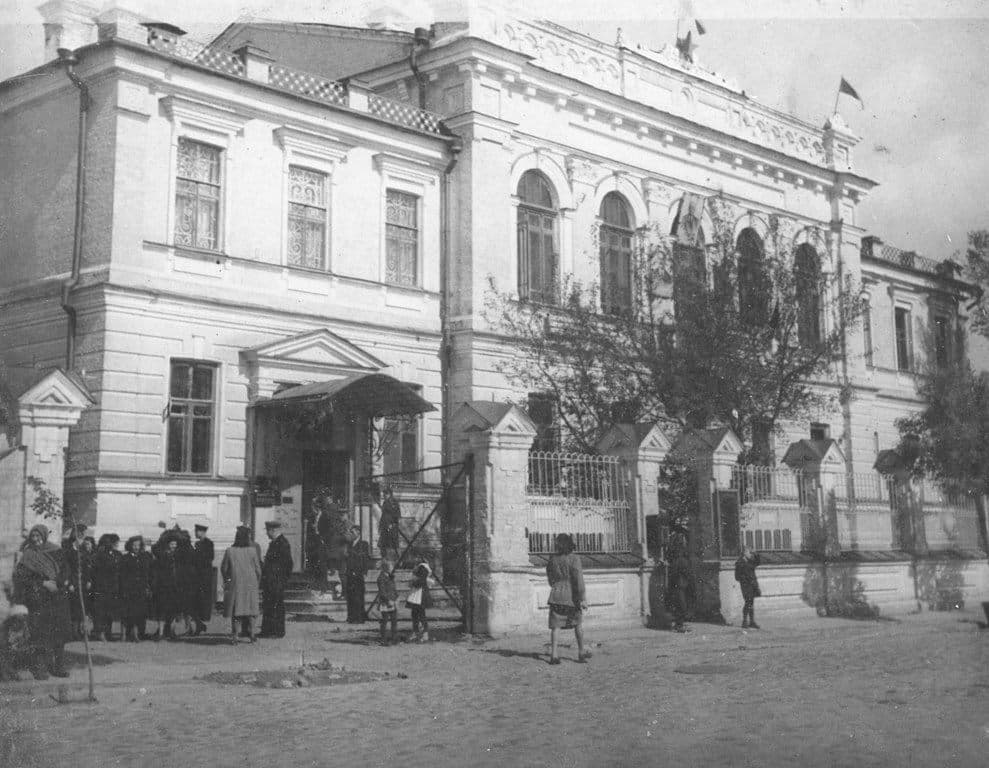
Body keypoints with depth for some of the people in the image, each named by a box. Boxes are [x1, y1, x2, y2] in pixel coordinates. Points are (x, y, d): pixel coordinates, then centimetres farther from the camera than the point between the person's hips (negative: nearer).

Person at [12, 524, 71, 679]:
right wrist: (43, 583, -16)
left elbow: (64, 571, 10)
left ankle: (57, 666, 8)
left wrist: (57, 584, -8)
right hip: (38, 600, -3)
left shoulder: (56, 552, 10)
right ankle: (40, 668, -4)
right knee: (39, 633, -8)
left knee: (60, 631, 1)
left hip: (57, 598, 3)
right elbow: (22, 575, -7)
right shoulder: (28, 555, 2)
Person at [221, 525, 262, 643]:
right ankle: (252, 633, 6)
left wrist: (226, 581, 18)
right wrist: (257, 583, 11)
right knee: (251, 608, 11)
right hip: (250, 584, 0)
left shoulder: (229, 552, -8)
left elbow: (223, 568, 0)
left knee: (234, 611, 8)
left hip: (234, 584, 0)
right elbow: (258, 569, -4)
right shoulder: (252, 551, -9)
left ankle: (234, 635, 6)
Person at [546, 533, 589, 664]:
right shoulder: (574, 559, -12)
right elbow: (578, 579, -17)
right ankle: (581, 653, 23)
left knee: (555, 626, 5)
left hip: (556, 596, 2)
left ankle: (553, 654, -3)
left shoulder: (552, 559, 2)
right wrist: (582, 598, -15)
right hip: (572, 597, -2)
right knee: (578, 624, 15)